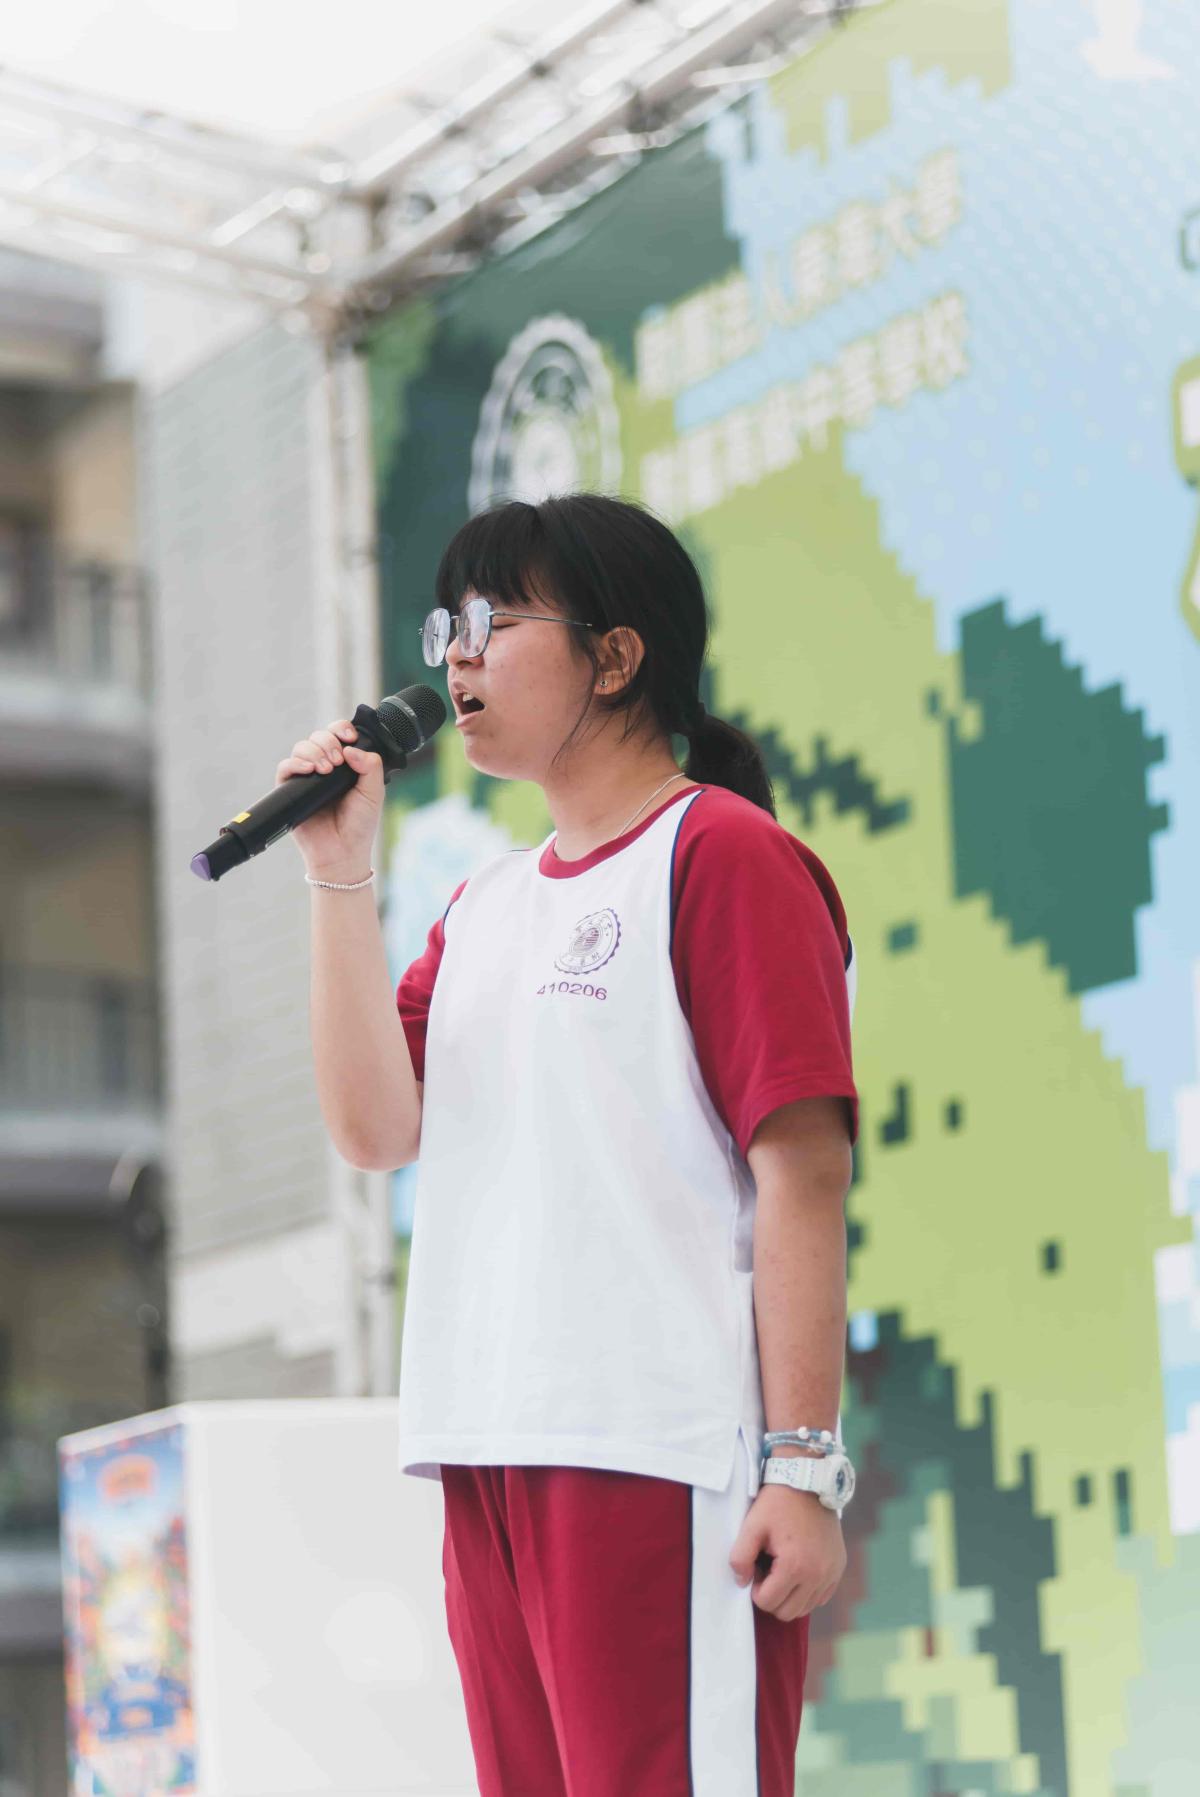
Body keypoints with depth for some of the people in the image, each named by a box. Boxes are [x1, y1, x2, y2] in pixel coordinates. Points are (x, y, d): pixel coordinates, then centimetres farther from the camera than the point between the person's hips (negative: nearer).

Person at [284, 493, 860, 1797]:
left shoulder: (722, 851, -3)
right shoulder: (483, 908, 21)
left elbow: (804, 1165, -10)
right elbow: (374, 1129, 9)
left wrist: (804, 1465, -17)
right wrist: (339, 872, 4)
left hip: (657, 1458, -8)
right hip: (486, 1459, 8)